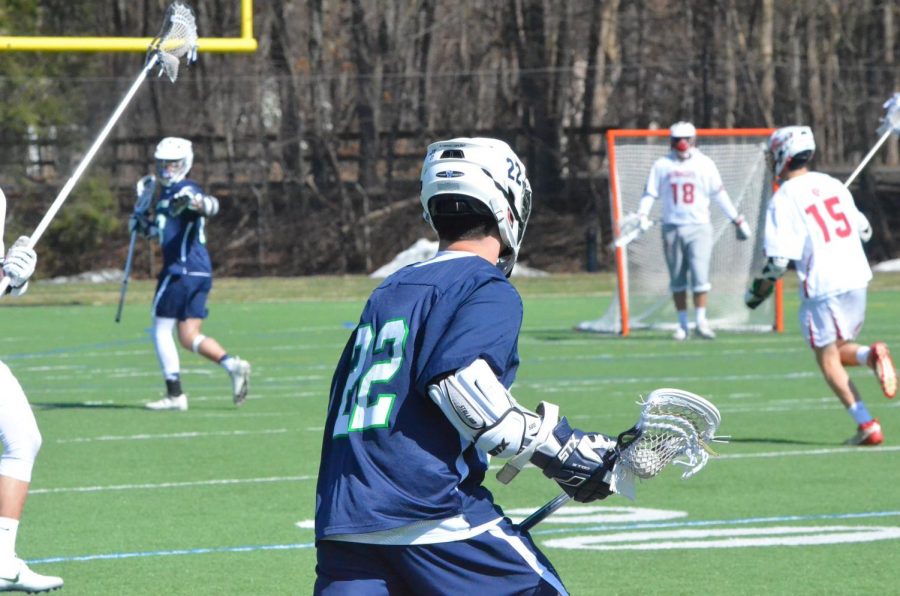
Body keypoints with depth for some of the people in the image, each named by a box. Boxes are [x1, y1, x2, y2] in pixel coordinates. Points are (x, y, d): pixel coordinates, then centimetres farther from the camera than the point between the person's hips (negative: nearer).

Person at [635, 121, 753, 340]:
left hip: (699, 226, -1)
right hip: (671, 229, 1)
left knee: (700, 275, -11)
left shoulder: (705, 164, 5)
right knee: (677, 280, 5)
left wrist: (737, 219, 13)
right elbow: (650, 193, 4)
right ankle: (682, 324, 12)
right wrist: (643, 215, -13)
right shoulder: (661, 165, 6)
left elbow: (720, 194, 11)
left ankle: (701, 321, -1)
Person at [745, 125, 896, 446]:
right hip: (857, 279, 6)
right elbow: (862, 229, 19)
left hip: (822, 287, -6)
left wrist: (759, 290, 3)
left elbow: (779, 259, -13)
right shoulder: (832, 183, 10)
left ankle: (867, 425, -8)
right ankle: (871, 355, -12)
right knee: (838, 351, 21)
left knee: (828, 359, 4)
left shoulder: (784, 198, -9)